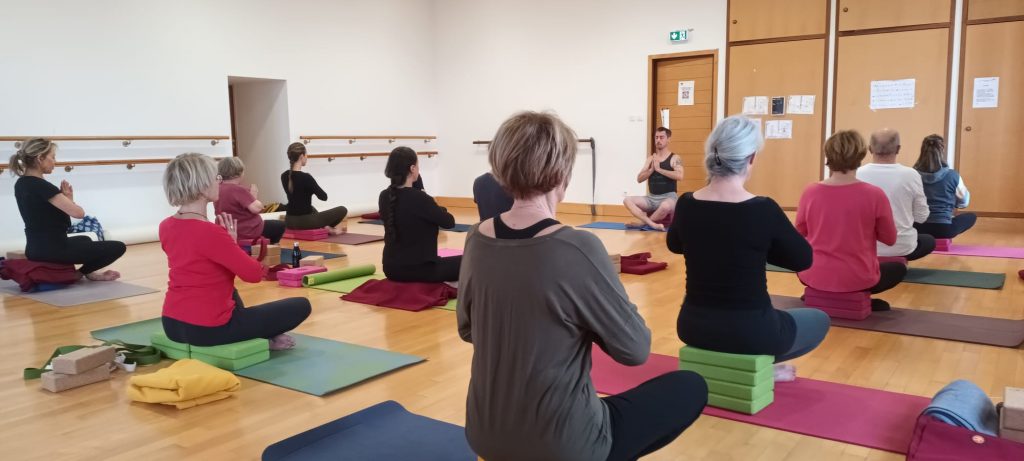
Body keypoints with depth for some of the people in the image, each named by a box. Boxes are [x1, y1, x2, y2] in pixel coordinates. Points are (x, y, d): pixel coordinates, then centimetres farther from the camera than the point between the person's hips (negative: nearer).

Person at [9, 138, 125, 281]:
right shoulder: (41, 186, -21)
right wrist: (70, 199, -3)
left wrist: (65, 198, 2)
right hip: (53, 250, -10)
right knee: (118, 247, -3)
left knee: (84, 240, 38)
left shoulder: (21, 184, 8)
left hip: (35, 249, 10)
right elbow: (78, 213, -24)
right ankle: (85, 271, 10)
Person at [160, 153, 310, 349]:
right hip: (208, 329, -8)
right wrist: (233, 243, -1)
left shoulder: (166, 227, 3)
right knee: (301, 306, 2)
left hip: (172, 324, 8)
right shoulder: (209, 232, -23)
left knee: (230, 291, 42)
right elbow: (255, 274, -15)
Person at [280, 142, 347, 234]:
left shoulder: (284, 176, 1)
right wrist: (314, 188, 8)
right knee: (342, 210, 9)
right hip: (305, 222, -8)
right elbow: (324, 197, -9)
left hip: (289, 221, 8)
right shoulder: (305, 177, -21)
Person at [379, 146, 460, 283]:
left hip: (391, 268, 8)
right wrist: (437, 208, 11)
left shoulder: (384, 197, 0)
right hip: (419, 269, -8)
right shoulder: (419, 198, -20)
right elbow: (449, 222, -7)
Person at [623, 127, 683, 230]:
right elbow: (639, 179, 6)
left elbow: (679, 176, -19)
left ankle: (644, 222, -14)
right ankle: (652, 224, -28)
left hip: (668, 197, -5)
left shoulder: (674, 158, -1)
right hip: (651, 198, 5)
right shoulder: (651, 158, 12)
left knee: (665, 206, -41)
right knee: (627, 201, -17)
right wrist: (652, 169, -11)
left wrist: (659, 169, -17)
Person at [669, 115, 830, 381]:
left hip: (694, 326, 5)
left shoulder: (686, 205, -7)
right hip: (750, 332, -5)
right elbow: (803, 259, -2)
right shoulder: (763, 210, -20)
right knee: (819, 320, 25)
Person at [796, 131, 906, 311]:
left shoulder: (810, 192, -9)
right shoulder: (875, 195, -14)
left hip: (814, 277, 2)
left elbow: (800, 233, 6)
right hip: (858, 279, -2)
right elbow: (890, 239, 0)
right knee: (899, 268, 29)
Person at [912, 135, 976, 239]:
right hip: (943, 229, -3)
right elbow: (964, 202, 7)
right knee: (972, 217, 25)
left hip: (918, 228, 3)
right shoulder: (952, 175, -9)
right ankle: (942, 238, 18)